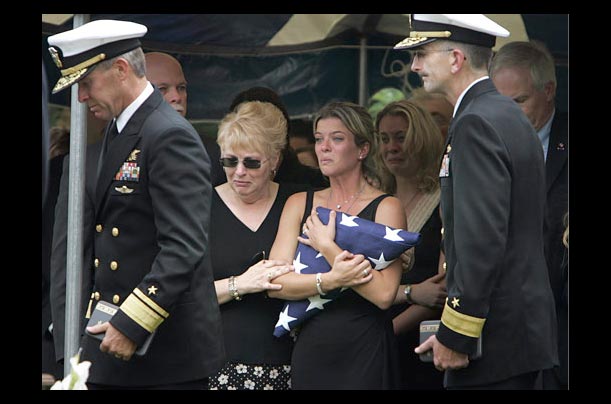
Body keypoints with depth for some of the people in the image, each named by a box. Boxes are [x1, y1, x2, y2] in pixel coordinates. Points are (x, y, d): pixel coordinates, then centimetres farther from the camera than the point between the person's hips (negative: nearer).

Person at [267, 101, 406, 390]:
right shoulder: (299, 204, 9)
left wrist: (326, 246, -11)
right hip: (310, 351, 3)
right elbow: (274, 284, -3)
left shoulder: (386, 207, -3)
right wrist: (330, 280, -17)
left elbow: (384, 294, -16)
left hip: (365, 352, -3)